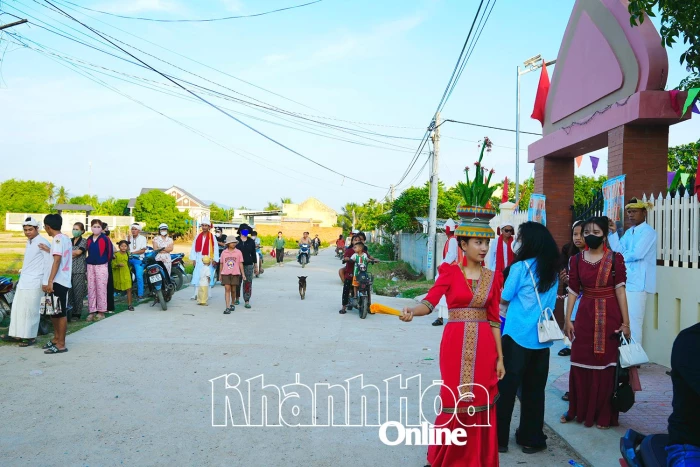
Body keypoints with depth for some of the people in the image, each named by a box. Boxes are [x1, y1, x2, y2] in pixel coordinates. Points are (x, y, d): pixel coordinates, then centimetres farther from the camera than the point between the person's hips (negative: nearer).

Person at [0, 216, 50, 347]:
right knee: (17, 308, 12)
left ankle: (31, 337, 6)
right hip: (23, 281, 9)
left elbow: (49, 263, -18)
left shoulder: (43, 243, -14)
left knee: (30, 310, -3)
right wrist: (22, 278, 21)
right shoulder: (29, 242, 16)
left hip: (34, 283, -9)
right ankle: (17, 334, 21)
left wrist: (45, 282, -21)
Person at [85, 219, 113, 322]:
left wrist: (106, 261, 3)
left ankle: (101, 312, 6)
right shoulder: (89, 239, 10)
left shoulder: (105, 238, -5)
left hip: (102, 266, -5)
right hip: (90, 266, 5)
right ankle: (92, 311, 13)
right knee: (91, 289, 6)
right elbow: (89, 252, 17)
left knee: (101, 289, -2)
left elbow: (110, 251, -3)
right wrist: (88, 261, 9)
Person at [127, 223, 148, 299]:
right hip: (129, 259, 4)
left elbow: (143, 250, -4)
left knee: (139, 276, -14)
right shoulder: (128, 238, 14)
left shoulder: (142, 238, 3)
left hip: (138, 259, -4)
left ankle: (140, 294, -13)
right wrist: (128, 241, -6)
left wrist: (133, 252, -10)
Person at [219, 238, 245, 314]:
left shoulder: (238, 252, 2)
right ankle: (227, 307, -9)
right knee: (227, 289, -8)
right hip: (225, 274, 0)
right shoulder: (224, 252, 4)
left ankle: (232, 304, 31)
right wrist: (220, 275, 13)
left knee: (233, 290, 8)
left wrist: (243, 274, 1)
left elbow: (240, 263, 4)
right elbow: (221, 264, 11)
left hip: (235, 274, 0)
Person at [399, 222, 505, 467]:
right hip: (456, 344, -3)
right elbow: (430, 302, -15)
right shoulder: (450, 271, -2)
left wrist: (500, 357, 7)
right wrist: (411, 311, -37)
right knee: (453, 402, 2)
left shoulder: (493, 278, 7)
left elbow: (494, 319, 8)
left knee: (482, 403, 6)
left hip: (484, 347, 3)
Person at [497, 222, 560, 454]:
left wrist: (509, 304, 16)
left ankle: (499, 438, 13)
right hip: (542, 337, 5)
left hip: (517, 336, -5)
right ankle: (531, 438, 20)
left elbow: (504, 299, -5)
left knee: (506, 387, 5)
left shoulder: (520, 267, -11)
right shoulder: (552, 270, 7)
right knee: (534, 390, 12)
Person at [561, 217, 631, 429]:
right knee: (580, 364, 8)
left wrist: (625, 322, -9)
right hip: (585, 314, 3)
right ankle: (578, 410, 25)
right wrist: (567, 320, 0)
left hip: (609, 316, -2)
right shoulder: (576, 260, 3)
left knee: (606, 364, 5)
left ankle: (604, 415, 19)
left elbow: (620, 291, -7)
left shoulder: (615, 259, -4)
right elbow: (573, 291, 3)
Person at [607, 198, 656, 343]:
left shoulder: (648, 231, -8)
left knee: (633, 322, -6)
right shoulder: (629, 232, 17)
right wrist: (613, 232, -3)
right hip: (626, 281, 8)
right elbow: (618, 250, 6)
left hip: (637, 282, -8)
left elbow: (637, 253, -19)